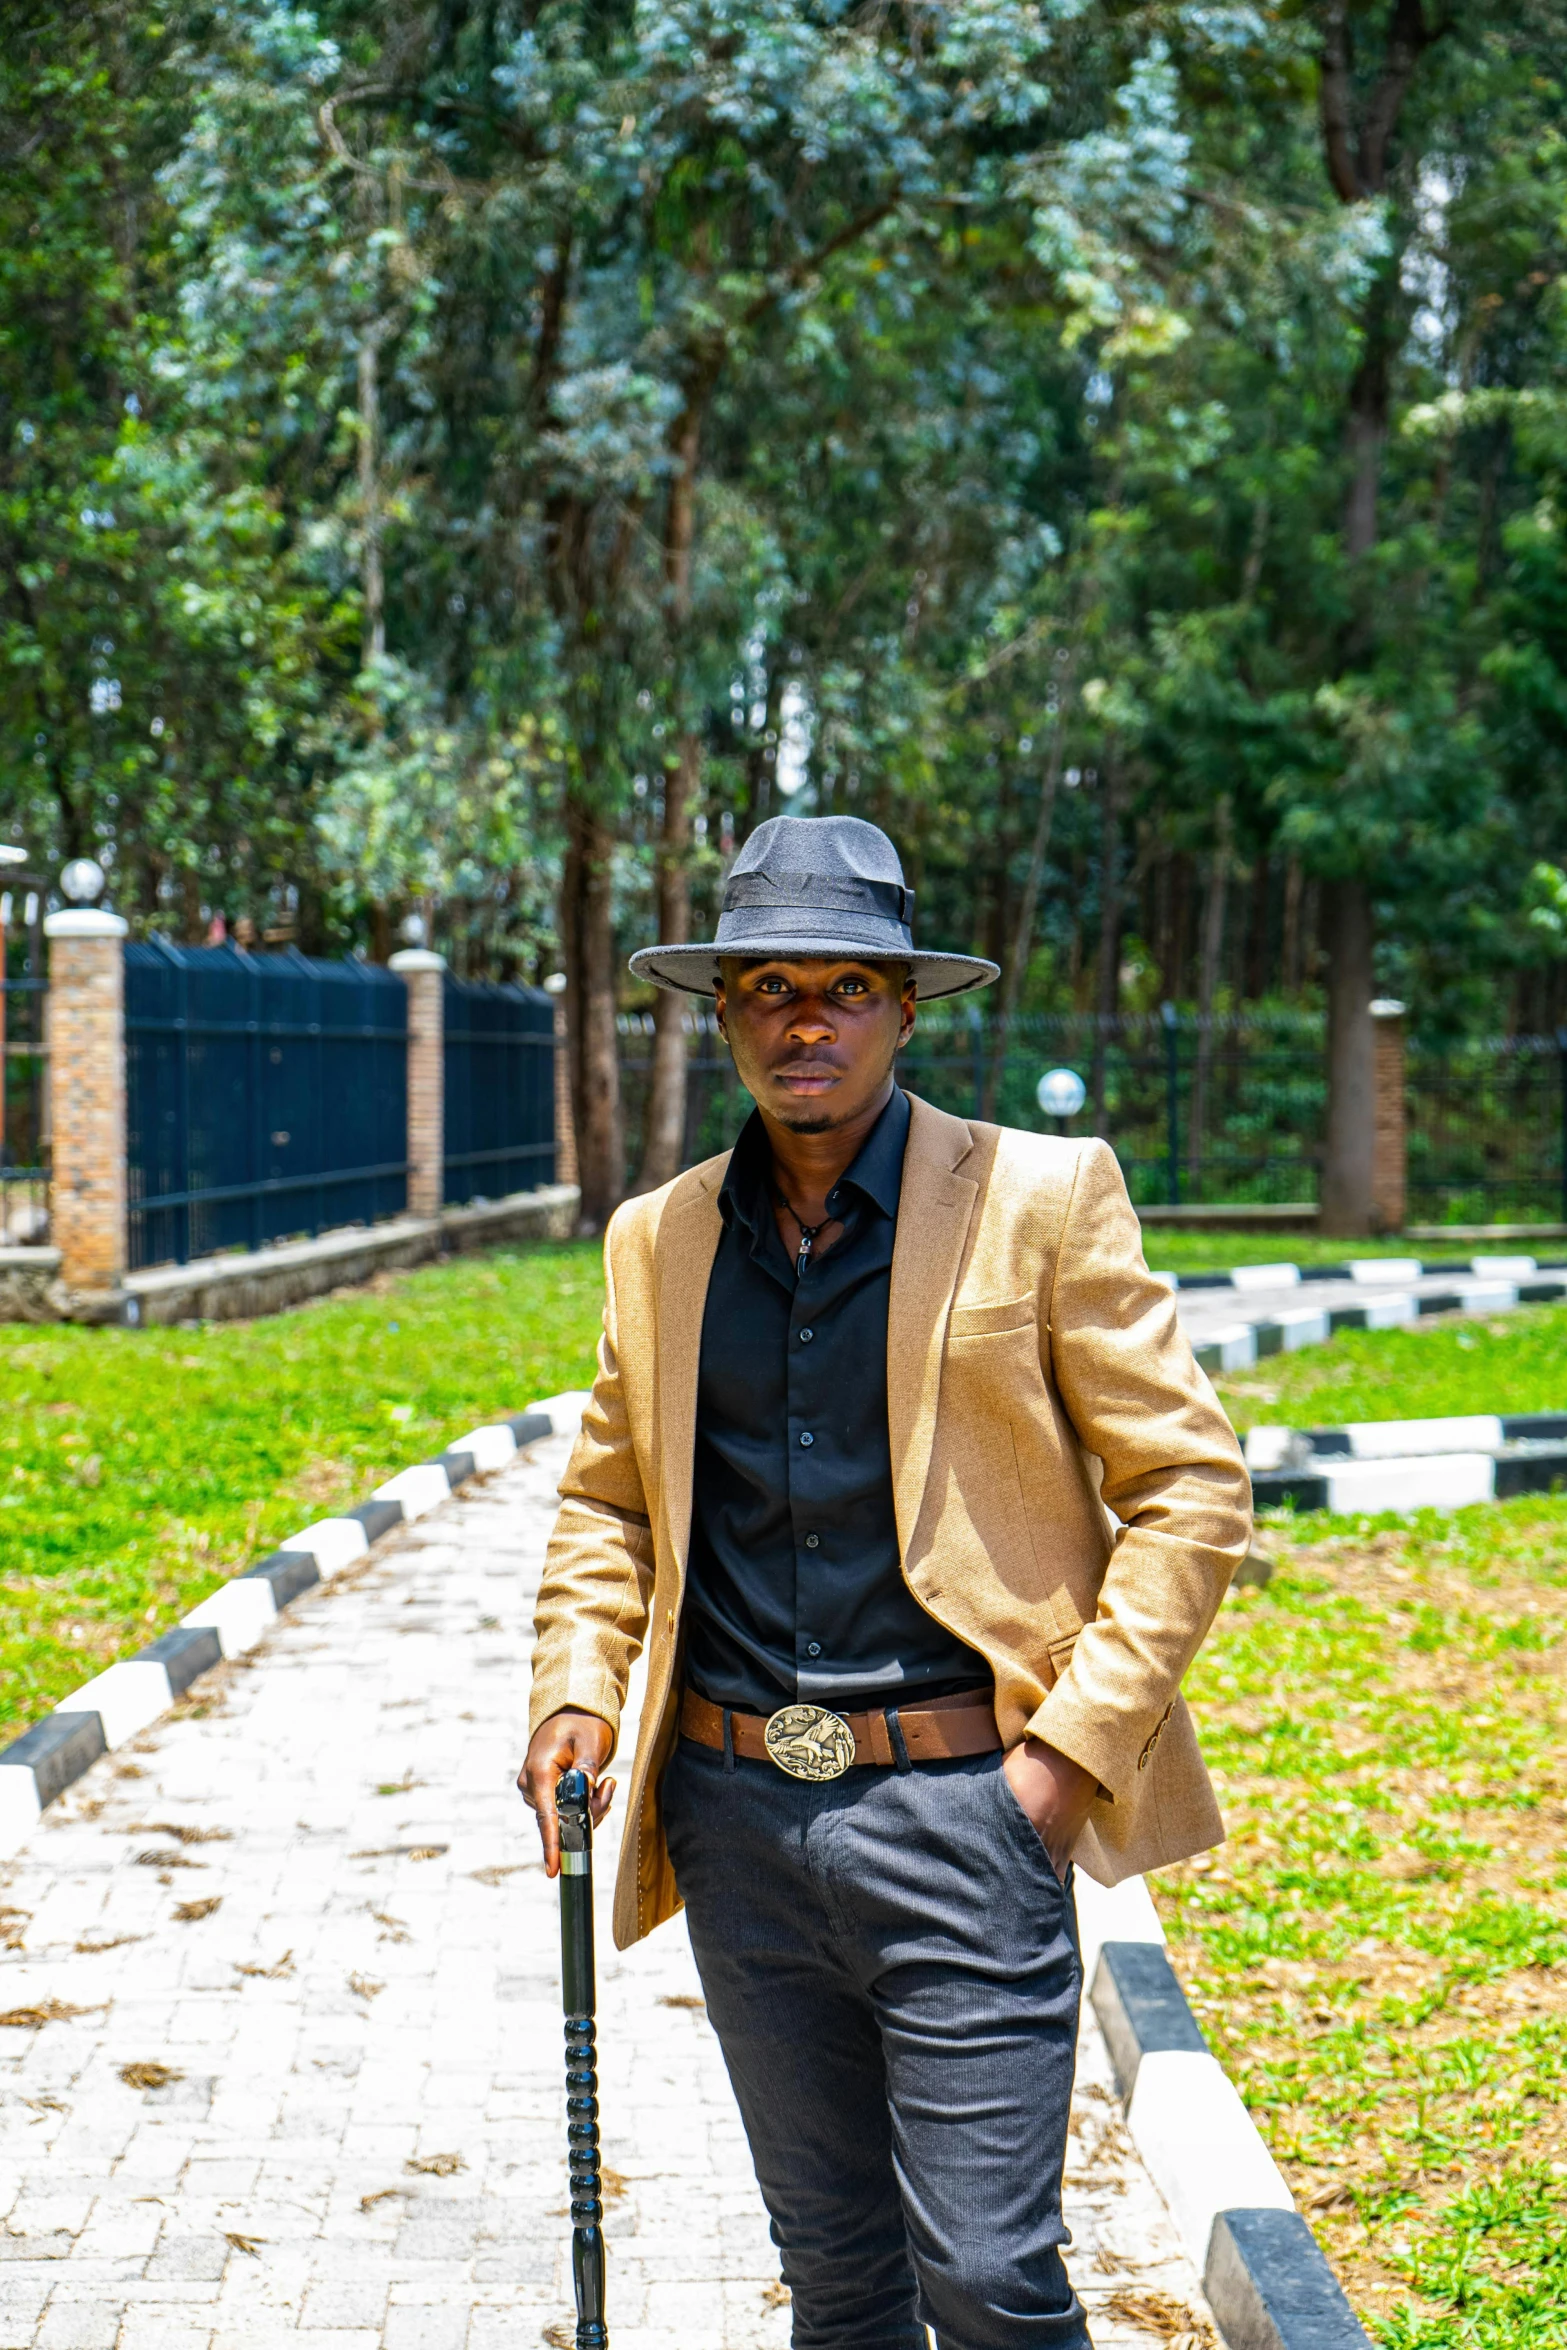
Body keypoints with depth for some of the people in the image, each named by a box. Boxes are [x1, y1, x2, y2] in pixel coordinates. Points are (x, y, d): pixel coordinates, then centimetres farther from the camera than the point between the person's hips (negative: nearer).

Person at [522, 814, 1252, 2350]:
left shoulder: (1041, 1197, -4)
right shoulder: (658, 1239, 10)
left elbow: (1189, 1486, -3)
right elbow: (606, 1501, 21)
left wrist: (1076, 1746, -10)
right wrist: (574, 1689, 4)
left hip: (957, 1813, -4)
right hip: (736, 1820, 4)